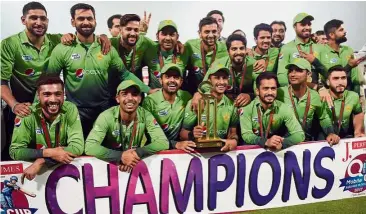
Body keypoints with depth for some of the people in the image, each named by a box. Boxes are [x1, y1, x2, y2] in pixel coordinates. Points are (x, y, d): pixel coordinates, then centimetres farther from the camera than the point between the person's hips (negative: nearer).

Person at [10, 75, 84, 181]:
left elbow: (78, 147, -17)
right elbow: (14, 151, -13)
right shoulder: (27, 114, -13)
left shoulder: (70, 110, -12)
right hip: (32, 166, -2)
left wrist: (42, 161, -25)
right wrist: (48, 153, -25)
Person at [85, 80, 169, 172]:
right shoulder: (106, 116, -17)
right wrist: (120, 156, -36)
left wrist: (138, 153, -31)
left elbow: (163, 142, -17)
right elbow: (89, 147, -26)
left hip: (135, 164, 2)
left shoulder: (146, 116, -12)